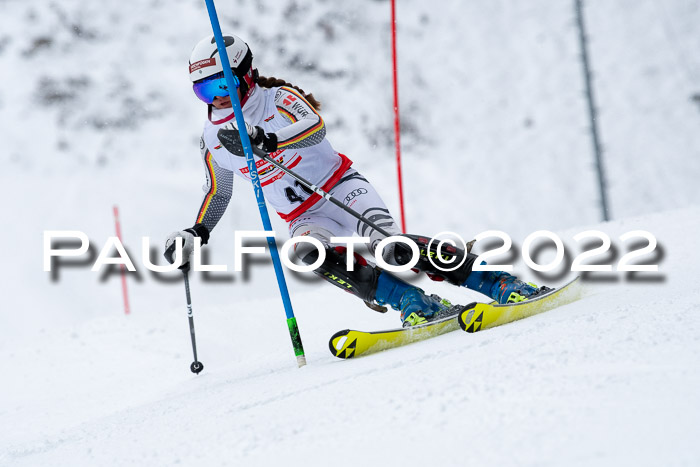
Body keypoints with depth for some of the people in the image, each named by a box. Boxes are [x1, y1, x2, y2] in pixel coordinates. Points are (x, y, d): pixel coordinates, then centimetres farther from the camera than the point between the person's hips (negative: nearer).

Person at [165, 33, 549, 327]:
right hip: (306, 217, 4)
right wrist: (196, 234, 11)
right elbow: (217, 191, 23)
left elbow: (314, 128, -33)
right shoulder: (213, 139, 5)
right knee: (309, 253, -31)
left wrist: (262, 140, -49)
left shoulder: (278, 98, -11)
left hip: (341, 187, -4)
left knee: (385, 244, -30)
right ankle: (414, 304, -33)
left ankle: (500, 284, -26)